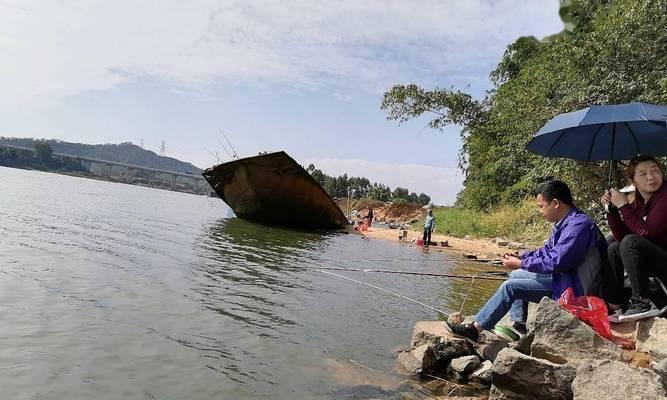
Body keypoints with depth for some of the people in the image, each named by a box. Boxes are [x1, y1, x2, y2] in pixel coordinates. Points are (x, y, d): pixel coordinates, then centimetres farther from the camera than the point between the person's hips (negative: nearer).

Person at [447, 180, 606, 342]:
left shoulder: (579, 225, -23)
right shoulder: (565, 222, 9)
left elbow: (556, 262, -27)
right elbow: (546, 251, 18)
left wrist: (521, 264, -16)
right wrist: (521, 257, 2)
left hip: (571, 287, -10)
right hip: (561, 276, 10)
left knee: (510, 286, -15)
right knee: (516, 275, 16)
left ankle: (475, 328, -8)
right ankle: (519, 325, 10)